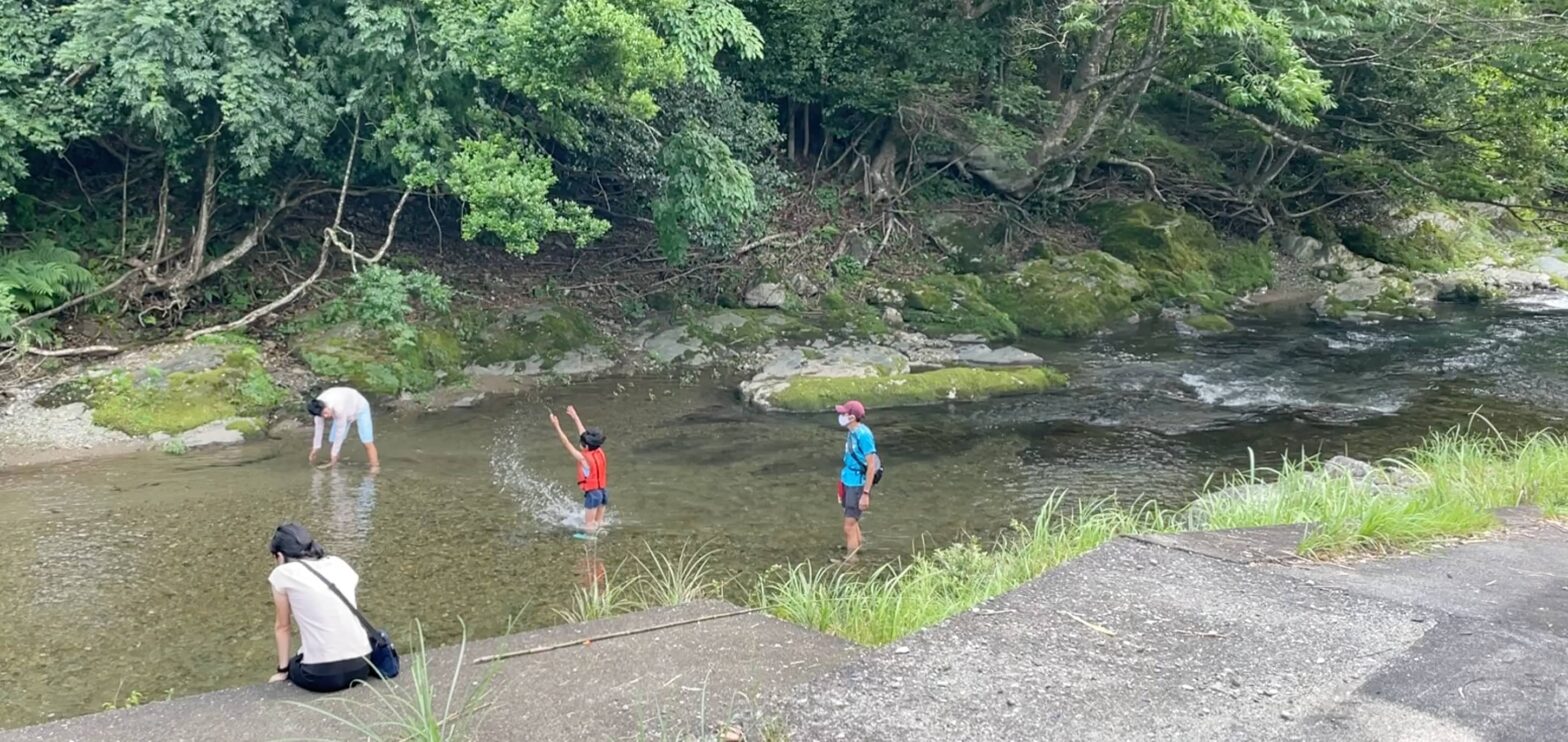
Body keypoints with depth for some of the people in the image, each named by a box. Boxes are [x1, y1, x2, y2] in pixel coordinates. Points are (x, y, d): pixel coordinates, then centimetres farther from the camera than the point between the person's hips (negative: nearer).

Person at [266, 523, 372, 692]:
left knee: (293, 665, 32)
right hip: (359, 666, 4)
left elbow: (281, 626, 11)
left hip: (322, 675, -4)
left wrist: (283, 670, 23)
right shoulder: (339, 564, 13)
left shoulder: (283, 573, 2)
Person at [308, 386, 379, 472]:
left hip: (360, 408, -6)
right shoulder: (319, 407, -25)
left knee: (367, 441, -14)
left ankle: (375, 466, -9)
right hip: (347, 411, 6)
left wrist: (334, 454, -26)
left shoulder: (339, 408, -43)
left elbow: (340, 432, -34)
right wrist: (316, 448, 0)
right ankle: (333, 463, 15)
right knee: (334, 440, -2)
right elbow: (318, 428, -10)